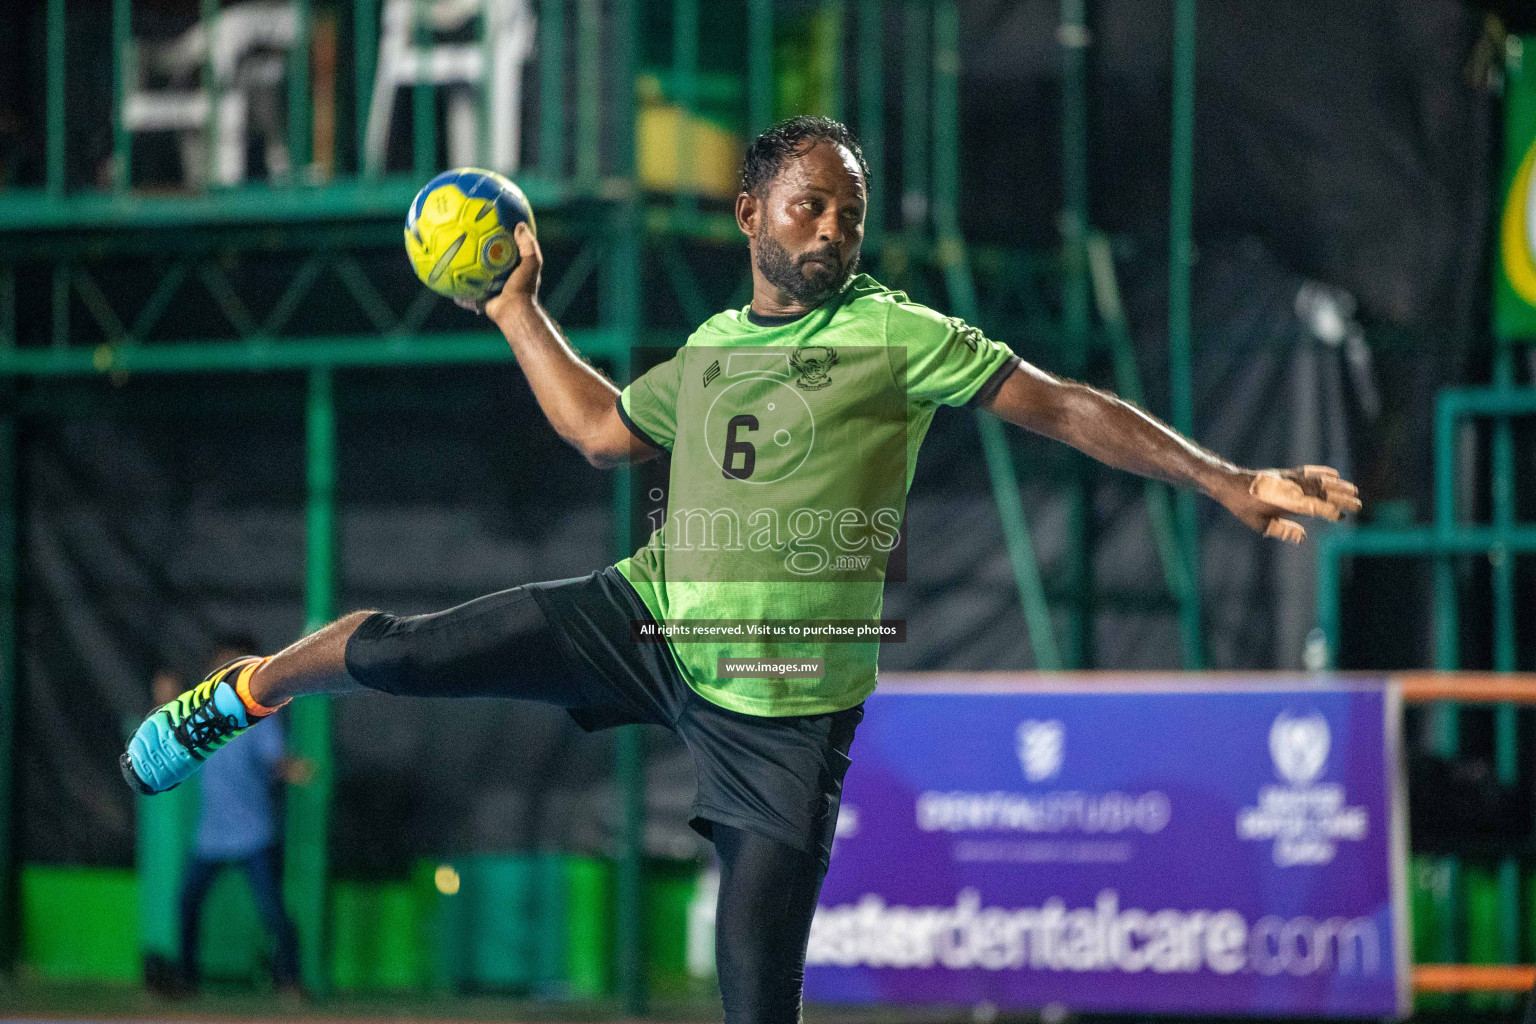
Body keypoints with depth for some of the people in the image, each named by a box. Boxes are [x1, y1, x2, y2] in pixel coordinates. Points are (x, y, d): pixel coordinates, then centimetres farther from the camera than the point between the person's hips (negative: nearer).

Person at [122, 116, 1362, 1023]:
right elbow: (602, 428, 29)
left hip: (783, 700, -4)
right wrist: (518, 308, 28)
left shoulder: (897, 335, -3)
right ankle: (248, 694, 28)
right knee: (387, 649, -5)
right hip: (649, 616, 4)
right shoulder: (707, 351, 13)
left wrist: (1229, 482, -14)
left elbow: (1062, 406, -7)